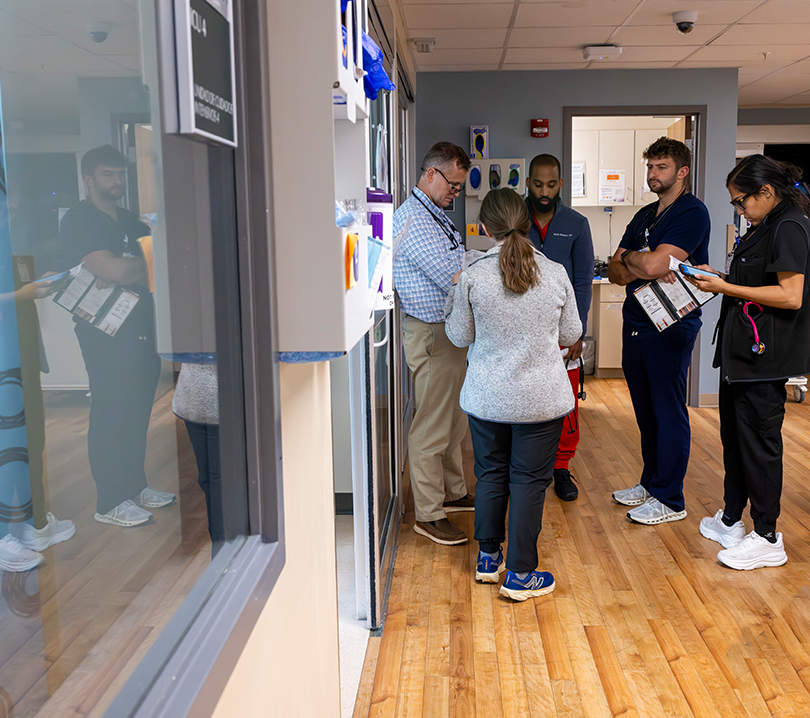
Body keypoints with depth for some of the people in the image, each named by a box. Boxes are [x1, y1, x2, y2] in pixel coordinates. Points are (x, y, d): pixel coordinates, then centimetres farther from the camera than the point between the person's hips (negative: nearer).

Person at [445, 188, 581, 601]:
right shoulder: (555, 274, -8)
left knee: (490, 473, 17)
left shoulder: (473, 276, -11)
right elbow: (571, 336, 3)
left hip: (486, 397, 1)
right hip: (541, 399, -1)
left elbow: (460, 337, 0)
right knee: (529, 480, 8)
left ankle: (488, 558, 32)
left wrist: (453, 298, 16)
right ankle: (520, 574, 15)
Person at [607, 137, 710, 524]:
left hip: (671, 327, -8)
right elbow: (615, 272, 9)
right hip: (636, 323, 8)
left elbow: (653, 265, -22)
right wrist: (644, 268, -11)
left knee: (668, 413, -1)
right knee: (645, 412, 15)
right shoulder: (644, 215, 16)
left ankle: (670, 500, 9)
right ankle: (651, 483, 29)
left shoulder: (692, 213, -10)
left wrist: (629, 256, -1)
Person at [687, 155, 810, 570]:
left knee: (759, 442, -2)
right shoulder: (764, 228, 15)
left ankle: (767, 539, 10)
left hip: (765, 357, -10)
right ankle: (730, 520, 30)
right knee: (734, 435, 16)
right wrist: (720, 278, 8)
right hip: (740, 350, 10)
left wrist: (727, 287, -18)